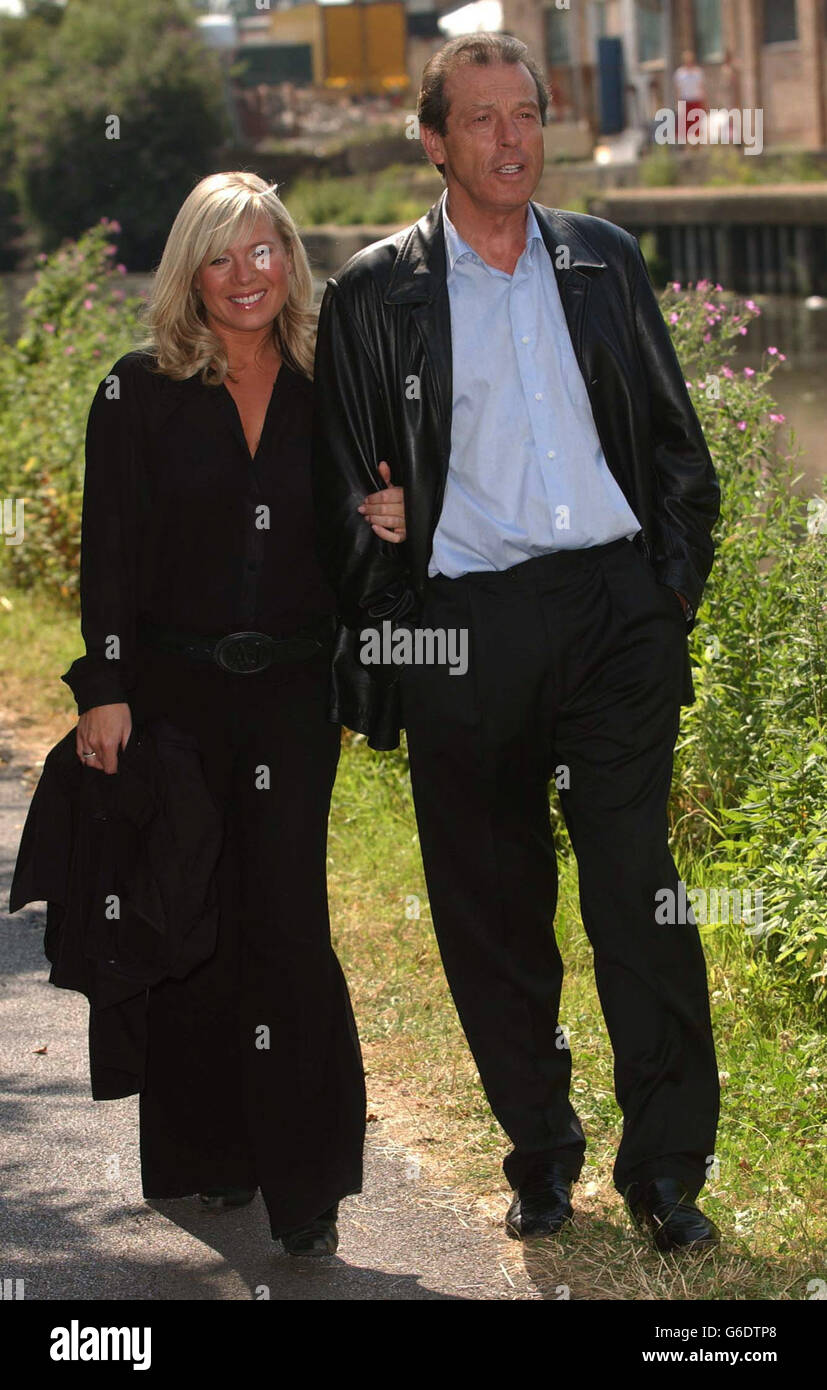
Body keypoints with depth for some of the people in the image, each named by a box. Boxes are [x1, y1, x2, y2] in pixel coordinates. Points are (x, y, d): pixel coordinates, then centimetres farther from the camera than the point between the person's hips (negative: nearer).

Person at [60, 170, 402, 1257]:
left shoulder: (324, 391, 7)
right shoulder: (142, 389, 0)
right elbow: (110, 550, -3)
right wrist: (106, 690, -9)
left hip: (294, 694, 1)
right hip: (173, 691, -1)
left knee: (289, 918, -5)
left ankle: (305, 1181, 1)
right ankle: (207, 1155, 20)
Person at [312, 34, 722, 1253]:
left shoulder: (604, 262, 10)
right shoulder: (375, 295, 3)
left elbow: (675, 441, 15)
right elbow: (340, 490, 5)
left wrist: (674, 586, 6)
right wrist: (396, 624, -1)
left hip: (614, 607, 1)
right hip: (466, 634, 0)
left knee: (638, 888, -7)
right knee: (493, 912, 6)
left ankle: (666, 1169, 0)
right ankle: (541, 1154, 21)